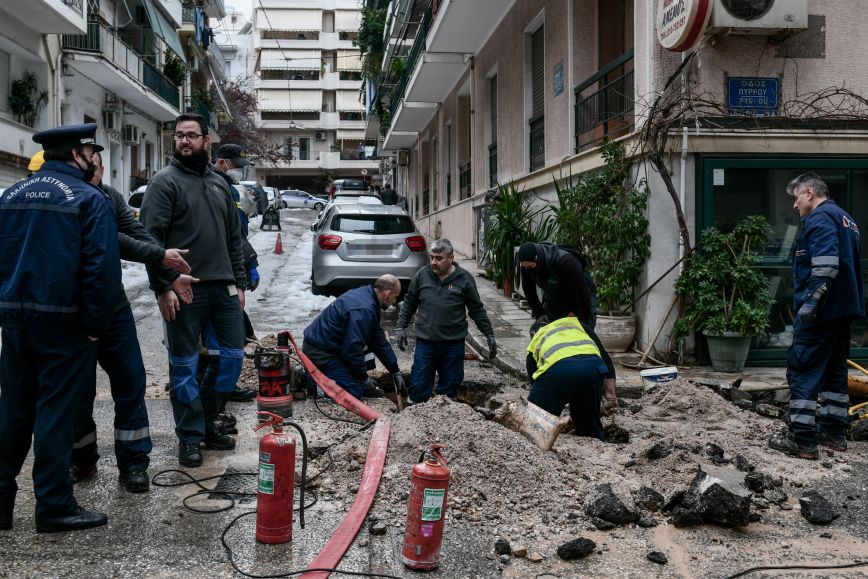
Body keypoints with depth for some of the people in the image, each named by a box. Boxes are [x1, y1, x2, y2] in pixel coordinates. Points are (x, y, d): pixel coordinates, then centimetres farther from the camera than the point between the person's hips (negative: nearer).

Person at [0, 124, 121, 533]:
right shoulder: (88, 199, -8)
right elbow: (103, 268, -16)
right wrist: (97, 324, -10)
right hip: (62, 322, -6)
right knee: (55, 413, 0)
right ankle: (54, 506, 6)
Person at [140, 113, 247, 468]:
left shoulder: (219, 183, 15)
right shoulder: (165, 182, -3)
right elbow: (152, 238, -11)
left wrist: (239, 282, 15)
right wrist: (162, 287, -17)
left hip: (223, 287, 6)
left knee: (233, 355, 9)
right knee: (184, 365, 2)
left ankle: (207, 421, 25)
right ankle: (190, 436, 14)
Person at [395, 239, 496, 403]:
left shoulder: (464, 279, -2)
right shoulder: (422, 275, 1)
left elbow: (477, 310, 4)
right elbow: (409, 302, 12)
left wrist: (489, 334, 2)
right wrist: (401, 327, 6)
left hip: (453, 345, -1)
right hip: (425, 342, 1)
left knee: (449, 390, 8)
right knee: (418, 389, 3)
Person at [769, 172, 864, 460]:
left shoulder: (820, 218, -13)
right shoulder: (845, 218, 18)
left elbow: (826, 266, -25)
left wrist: (809, 303, -24)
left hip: (820, 313, -10)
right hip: (844, 311, 10)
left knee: (802, 373, -6)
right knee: (834, 371, 15)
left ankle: (803, 440, -6)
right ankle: (835, 433, 21)